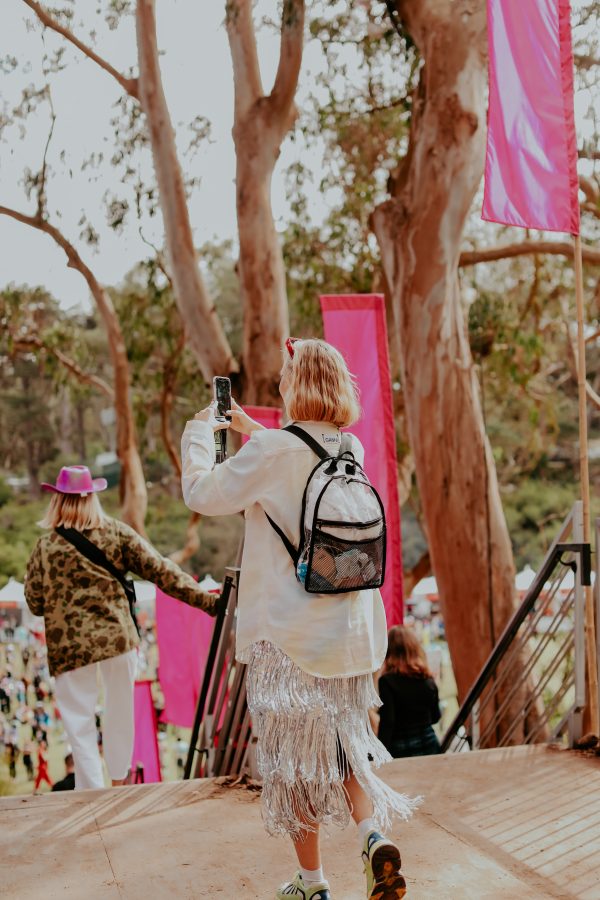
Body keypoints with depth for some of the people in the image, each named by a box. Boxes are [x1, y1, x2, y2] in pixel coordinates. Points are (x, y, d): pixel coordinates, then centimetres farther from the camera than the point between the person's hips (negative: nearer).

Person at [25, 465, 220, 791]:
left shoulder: (46, 547, -4)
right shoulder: (116, 532, 0)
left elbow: (34, 603, 1)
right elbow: (160, 570, -6)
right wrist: (207, 600, -6)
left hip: (69, 645, -2)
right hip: (119, 638, 2)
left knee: (79, 722, 6)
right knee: (120, 712, 19)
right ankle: (119, 780, 33)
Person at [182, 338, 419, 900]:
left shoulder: (272, 452, -16)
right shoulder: (350, 451, 5)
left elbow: (202, 494, -8)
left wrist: (199, 432, 7)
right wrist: (250, 430, 29)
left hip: (287, 637, -5)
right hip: (349, 634, 6)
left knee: (292, 753, 8)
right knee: (339, 742, 18)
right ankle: (372, 832, -5)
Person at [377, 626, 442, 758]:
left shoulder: (387, 682, -12)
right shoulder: (427, 680, 3)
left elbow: (386, 722, -16)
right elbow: (435, 717, 12)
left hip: (401, 750, -5)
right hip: (429, 743, 5)